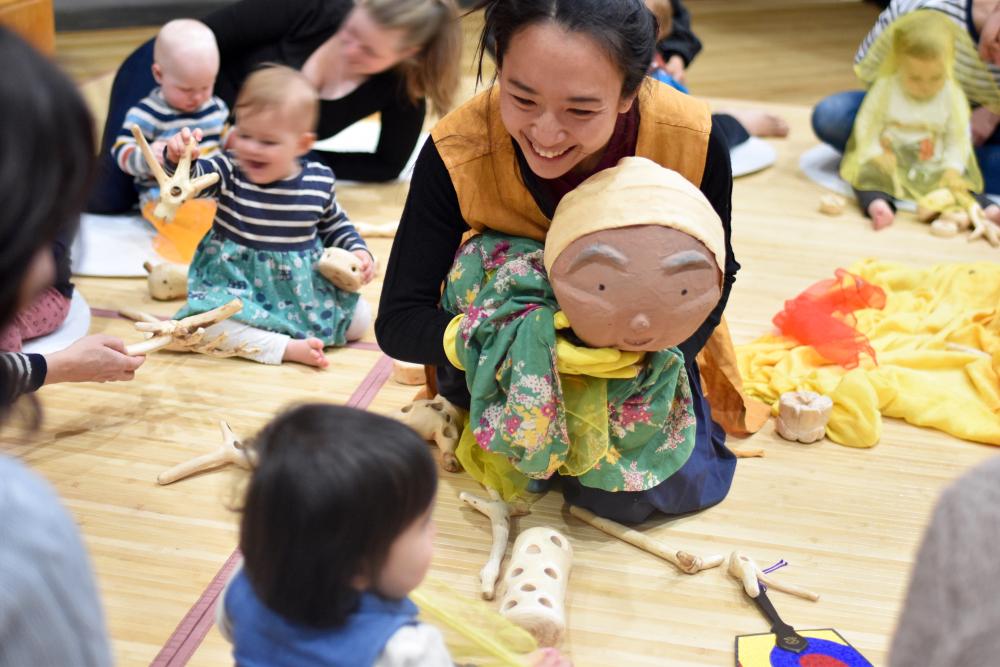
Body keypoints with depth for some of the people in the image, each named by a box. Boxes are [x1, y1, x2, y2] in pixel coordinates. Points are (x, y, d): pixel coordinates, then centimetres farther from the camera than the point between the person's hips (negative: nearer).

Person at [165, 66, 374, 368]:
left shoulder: (319, 181, -5)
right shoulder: (228, 172, -10)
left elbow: (336, 225, 12)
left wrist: (358, 252, -4)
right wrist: (178, 159, -45)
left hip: (306, 285, 3)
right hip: (238, 284, -2)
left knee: (358, 320, -6)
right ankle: (286, 348, -33)